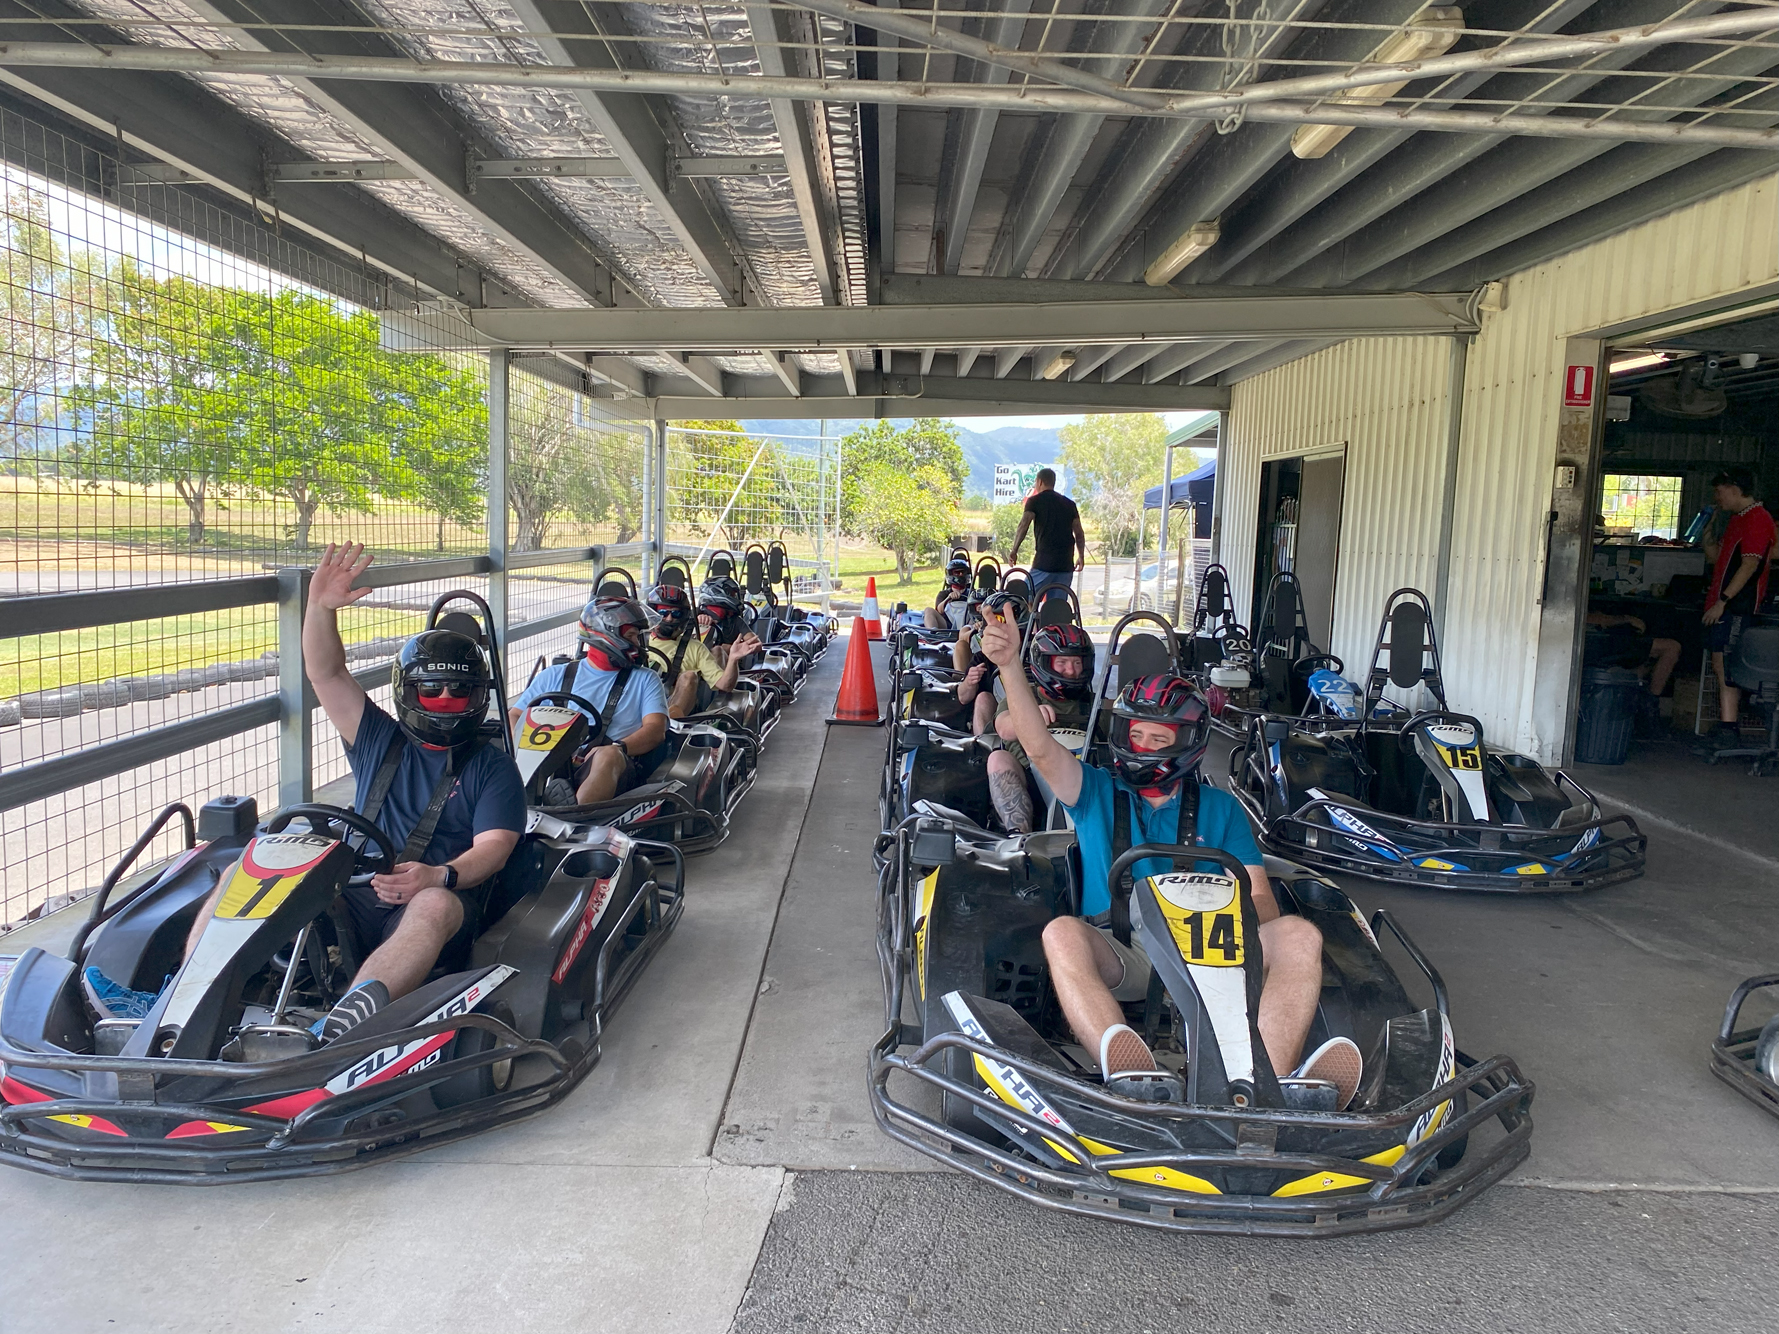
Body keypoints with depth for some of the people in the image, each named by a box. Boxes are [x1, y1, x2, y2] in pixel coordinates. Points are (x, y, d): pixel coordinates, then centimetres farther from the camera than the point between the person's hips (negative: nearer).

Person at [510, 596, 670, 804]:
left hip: (612, 768, -2)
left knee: (608, 756, -38)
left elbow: (656, 729, 5)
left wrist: (617, 747, -15)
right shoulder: (555, 676, 23)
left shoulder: (645, 680, 19)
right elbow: (514, 716, 19)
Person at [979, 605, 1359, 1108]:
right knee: (1062, 932, -34)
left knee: (1297, 935, -25)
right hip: (1119, 958, -1)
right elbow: (1039, 748, -1)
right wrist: (1010, 664, -15)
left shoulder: (1219, 808, 22)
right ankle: (1129, 1074, -56)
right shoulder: (1097, 794, 19)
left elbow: (1263, 901, 12)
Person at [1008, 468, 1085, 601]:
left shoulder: (1035, 501, 1)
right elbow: (1079, 533, 13)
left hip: (1043, 562, -5)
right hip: (1066, 564, 5)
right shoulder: (1069, 504, 15)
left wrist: (1014, 550, -9)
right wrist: (1081, 557, 22)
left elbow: (1023, 526, -13)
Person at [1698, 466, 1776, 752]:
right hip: (1721, 604, 10)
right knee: (1721, 665, 11)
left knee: (1725, 665, -12)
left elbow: (1750, 565, -19)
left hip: (1736, 606, -10)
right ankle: (1728, 726, 16)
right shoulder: (1736, 519, 20)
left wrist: (1723, 601, -21)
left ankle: (1728, 731, -12)